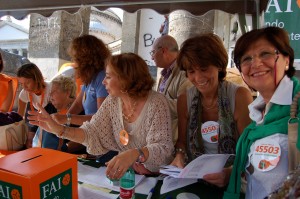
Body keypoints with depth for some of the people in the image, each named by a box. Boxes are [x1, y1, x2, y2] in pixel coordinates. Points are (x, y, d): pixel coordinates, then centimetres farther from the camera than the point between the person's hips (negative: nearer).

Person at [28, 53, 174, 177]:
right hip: (125, 172, 5)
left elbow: (163, 148, -25)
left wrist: (134, 154, -44)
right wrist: (58, 129, -16)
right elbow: (92, 133, -2)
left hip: (156, 176, -4)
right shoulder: (112, 102, -3)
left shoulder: (156, 104, -21)